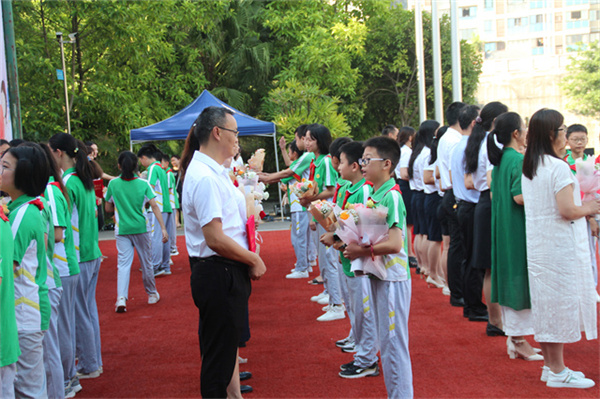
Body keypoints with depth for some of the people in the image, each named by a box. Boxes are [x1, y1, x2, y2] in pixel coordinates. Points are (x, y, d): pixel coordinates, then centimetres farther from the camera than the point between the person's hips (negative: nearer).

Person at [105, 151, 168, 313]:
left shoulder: (113, 184, -3)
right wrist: (163, 228, -8)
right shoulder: (143, 184, -4)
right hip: (140, 228, 0)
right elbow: (154, 206, -8)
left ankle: (121, 297, -19)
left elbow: (108, 208, 4)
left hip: (122, 230, 0)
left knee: (123, 263, -2)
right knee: (146, 262, 14)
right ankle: (152, 294, 28)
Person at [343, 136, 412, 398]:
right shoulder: (374, 195, 10)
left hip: (392, 278, -9)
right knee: (385, 341, 17)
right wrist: (351, 242, 2)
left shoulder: (391, 197, -17)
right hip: (377, 275, 9)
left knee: (393, 342, -3)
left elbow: (394, 243, -26)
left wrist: (362, 251, -18)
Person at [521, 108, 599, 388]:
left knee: (545, 303, 14)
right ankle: (558, 372, 7)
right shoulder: (558, 167, -18)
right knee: (560, 303, -1)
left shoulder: (528, 166, 10)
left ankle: (550, 365, 23)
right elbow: (567, 210, -21)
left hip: (538, 244, 9)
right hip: (560, 247, -8)